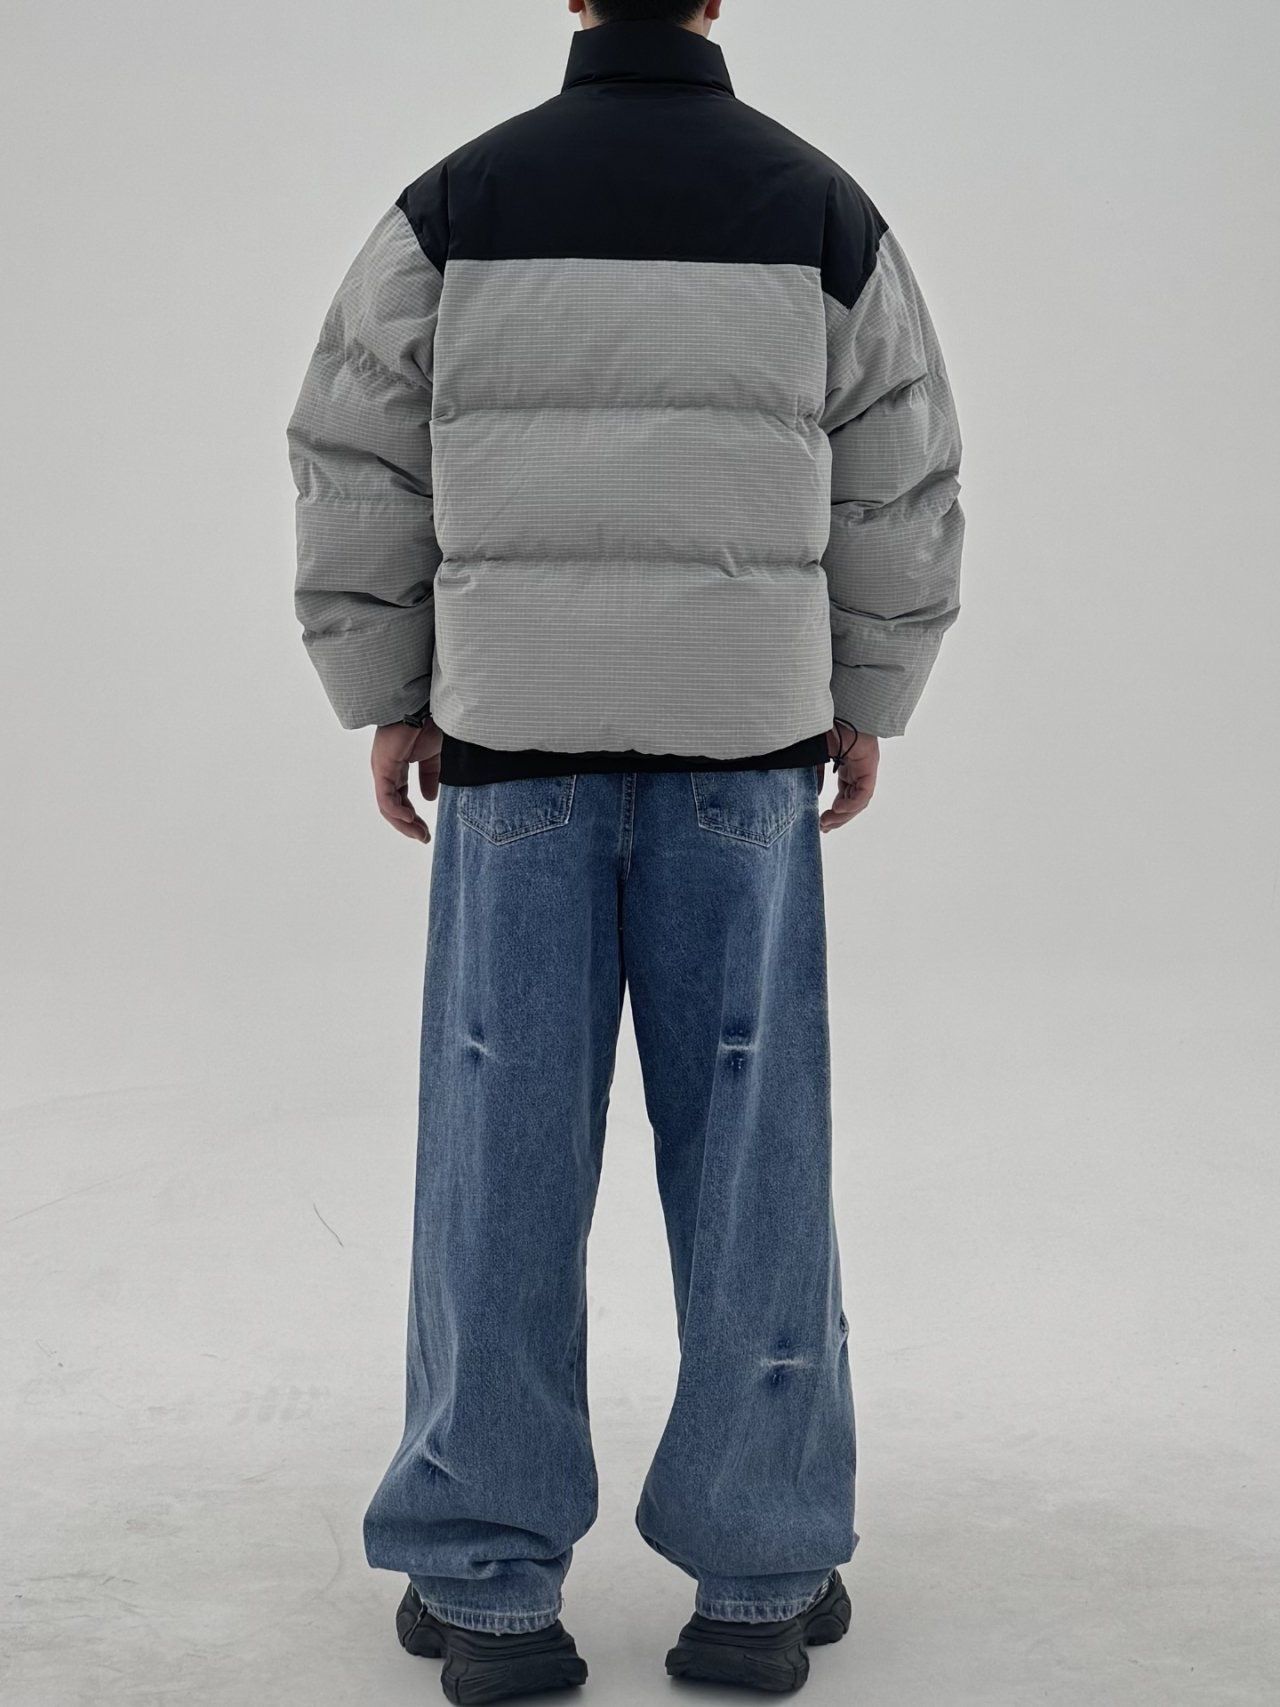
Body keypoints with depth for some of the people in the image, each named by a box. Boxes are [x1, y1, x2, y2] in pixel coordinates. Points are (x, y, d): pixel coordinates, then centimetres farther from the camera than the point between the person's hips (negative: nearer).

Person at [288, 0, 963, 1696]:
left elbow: (357, 469, 2)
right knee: (748, 1143, 5)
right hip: (742, 743, 0)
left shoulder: (455, 203, 1)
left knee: (505, 1147, 4)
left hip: (517, 734, 0)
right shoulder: (823, 209, 2)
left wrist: (386, 700, 12)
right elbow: (904, 492, 6)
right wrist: (867, 703, 17)